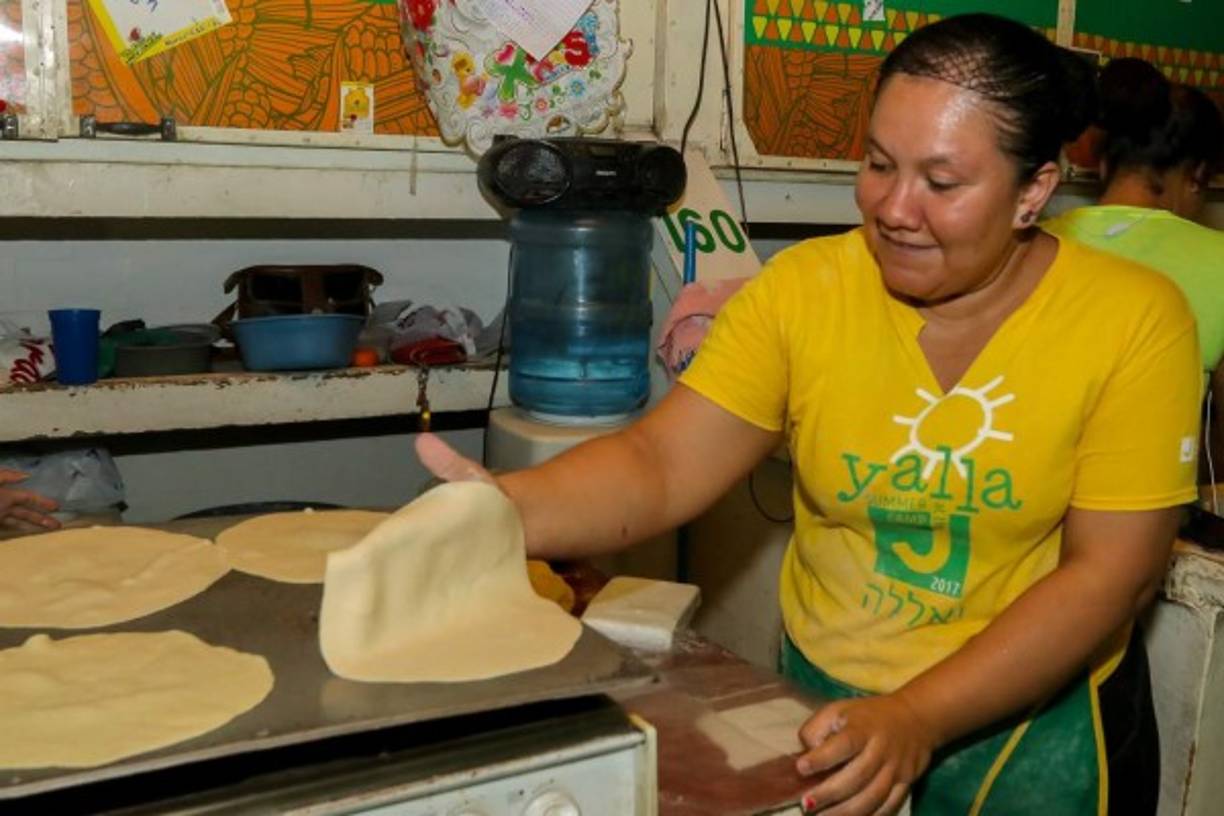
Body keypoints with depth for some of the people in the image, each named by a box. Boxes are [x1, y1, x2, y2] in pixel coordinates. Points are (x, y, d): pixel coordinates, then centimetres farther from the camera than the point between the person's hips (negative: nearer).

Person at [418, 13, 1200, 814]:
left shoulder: (1133, 322, -15)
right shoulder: (803, 289, -11)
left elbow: (1110, 573, -16)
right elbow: (661, 465, -16)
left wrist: (918, 719, -26)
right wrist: (504, 509, -35)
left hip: (1039, 718, -1)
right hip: (824, 697, 2)